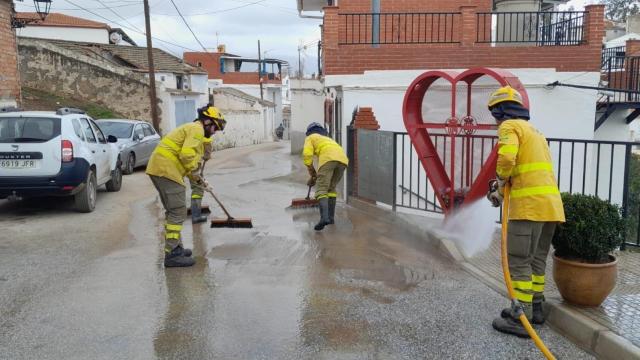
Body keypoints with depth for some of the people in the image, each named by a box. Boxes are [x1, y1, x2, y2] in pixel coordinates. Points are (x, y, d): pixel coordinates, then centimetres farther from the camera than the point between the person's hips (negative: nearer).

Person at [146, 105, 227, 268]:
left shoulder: (191, 128, 26)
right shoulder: (197, 129, -7)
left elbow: (187, 157, 31)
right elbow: (187, 154, -21)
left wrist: (197, 179, 28)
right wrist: (195, 173, -6)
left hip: (158, 169, 11)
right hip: (167, 170, -11)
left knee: (172, 211, 17)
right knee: (178, 212, -7)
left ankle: (175, 248, 26)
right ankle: (172, 254, -6)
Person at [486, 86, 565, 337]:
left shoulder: (509, 126, -2)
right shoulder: (533, 130, 27)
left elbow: (506, 158, -21)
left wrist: (501, 183, -3)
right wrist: (506, 186, 20)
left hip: (530, 204, -9)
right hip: (551, 203, 9)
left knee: (519, 261, -4)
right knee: (537, 259, 17)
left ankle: (520, 319, 0)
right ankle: (535, 307, 27)